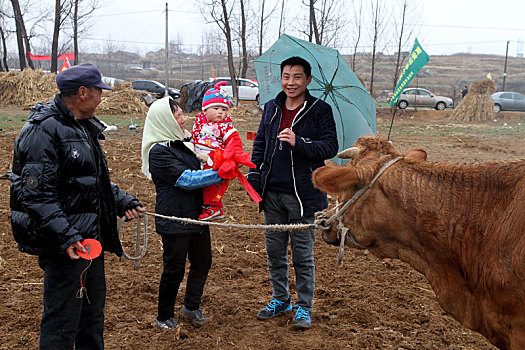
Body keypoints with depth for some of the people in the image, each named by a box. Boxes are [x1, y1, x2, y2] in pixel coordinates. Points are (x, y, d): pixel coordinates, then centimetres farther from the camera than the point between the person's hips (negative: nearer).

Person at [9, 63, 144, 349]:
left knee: (93, 308, 22)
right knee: (62, 319, 0)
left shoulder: (85, 127, 14)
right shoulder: (43, 130, -17)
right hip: (65, 246, -10)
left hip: (92, 238, 10)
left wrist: (122, 201, 13)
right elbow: (36, 194, -23)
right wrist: (65, 236, -29)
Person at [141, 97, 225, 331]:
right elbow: (186, 179, -22)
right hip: (174, 220, -8)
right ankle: (164, 317, 23)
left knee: (202, 262, 16)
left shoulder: (184, 141, 9)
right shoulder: (159, 151, -16)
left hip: (196, 215, 8)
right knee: (174, 269, 4)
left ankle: (191, 306, 37)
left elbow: (199, 168, 25)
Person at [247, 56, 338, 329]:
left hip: (302, 194, -5)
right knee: (274, 251, 14)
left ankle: (304, 307, 20)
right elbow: (260, 144, 16)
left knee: (303, 255, 4)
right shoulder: (271, 108, 10)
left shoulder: (320, 110, -5)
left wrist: (299, 143, -25)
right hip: (272, 193, 5)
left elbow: (330, 147, -11)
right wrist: (254, 177, 6)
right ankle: (280, 299, 32)